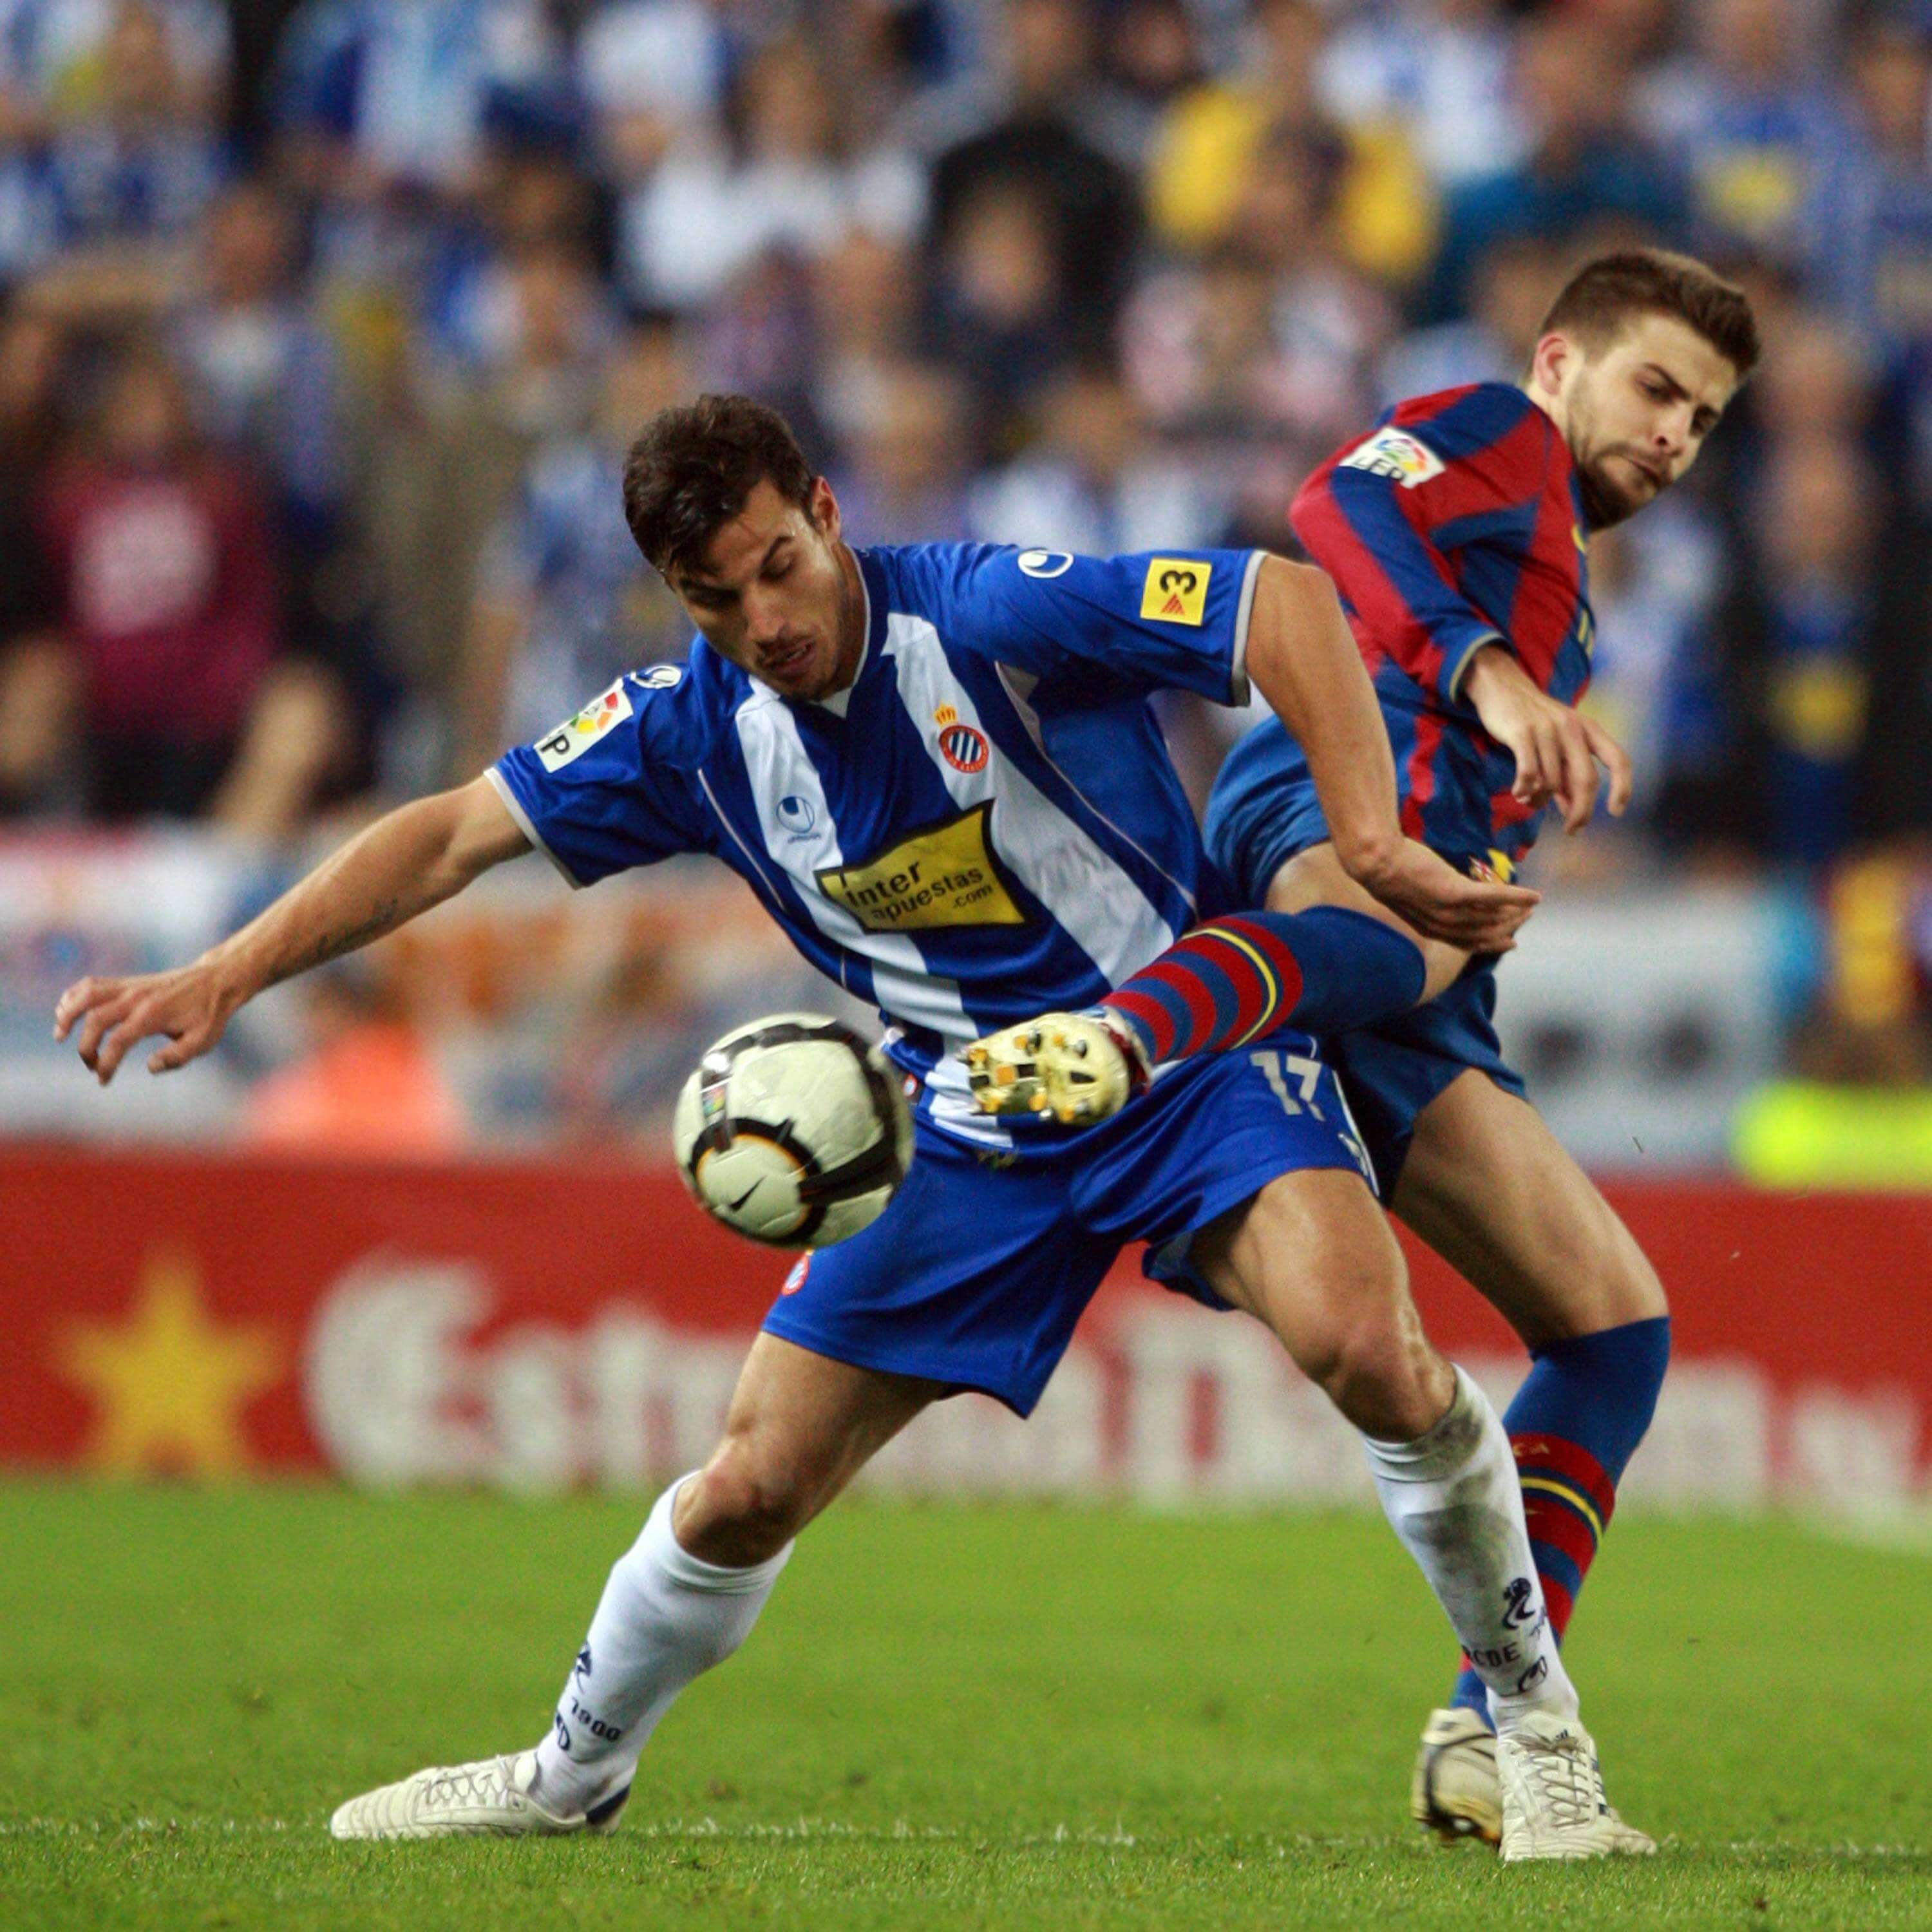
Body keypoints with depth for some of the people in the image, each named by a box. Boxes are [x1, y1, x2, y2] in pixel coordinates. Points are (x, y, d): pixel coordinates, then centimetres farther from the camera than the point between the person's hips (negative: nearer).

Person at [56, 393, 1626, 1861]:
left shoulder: (989, 614, -21)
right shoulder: (694, 728, -5)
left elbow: (1288, 603, -24)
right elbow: (454, 836, 2)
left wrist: (1374, 844, -32)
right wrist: (225, 977, -5)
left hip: (1193, 1045, -4)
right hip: (976, 1120, 4)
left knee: (1362, 1342, -32)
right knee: (750, 1489, 3)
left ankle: (1536, 1719, -12)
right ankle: (574, 1775, 31)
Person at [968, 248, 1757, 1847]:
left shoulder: (1560, 617, 44)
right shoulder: (1492, 435, 16)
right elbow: (1341, 510, -7)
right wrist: (1487, 679, -20)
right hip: (1346, 800, -9)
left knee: (1615, 1322, 6)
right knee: (1404, 925, -46)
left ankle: (1490, 1740, 2)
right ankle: (1096, 1053, -78)